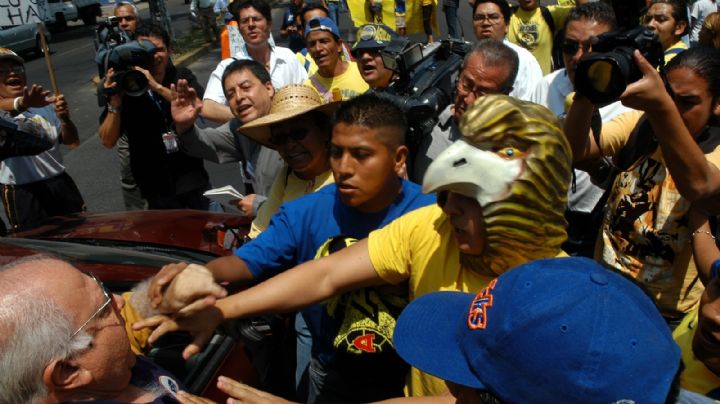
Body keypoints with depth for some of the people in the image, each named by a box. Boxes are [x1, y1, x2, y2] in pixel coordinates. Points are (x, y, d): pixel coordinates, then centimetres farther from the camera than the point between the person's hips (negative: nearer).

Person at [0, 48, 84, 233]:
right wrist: (22, 103, -54)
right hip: (23, 194, -4)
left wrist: (65, 119, -14)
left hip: (60, 183, 4)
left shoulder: (44, 101, 7)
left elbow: (72, 142, 6)